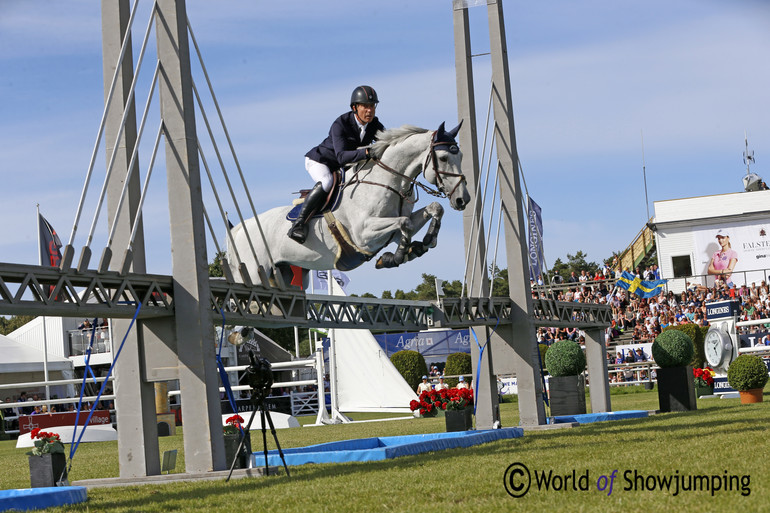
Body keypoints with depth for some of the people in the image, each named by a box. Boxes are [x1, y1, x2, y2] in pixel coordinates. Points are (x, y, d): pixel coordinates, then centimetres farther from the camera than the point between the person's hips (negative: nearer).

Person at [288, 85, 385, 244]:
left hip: (343, 168, 8)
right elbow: (341, 156, -40)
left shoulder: (375, 126, -10)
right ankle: (298, 223, -37)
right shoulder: (340, 125, -29)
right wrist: (367, 152, -54)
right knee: (327, 182, -37)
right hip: (318, 161, -7)